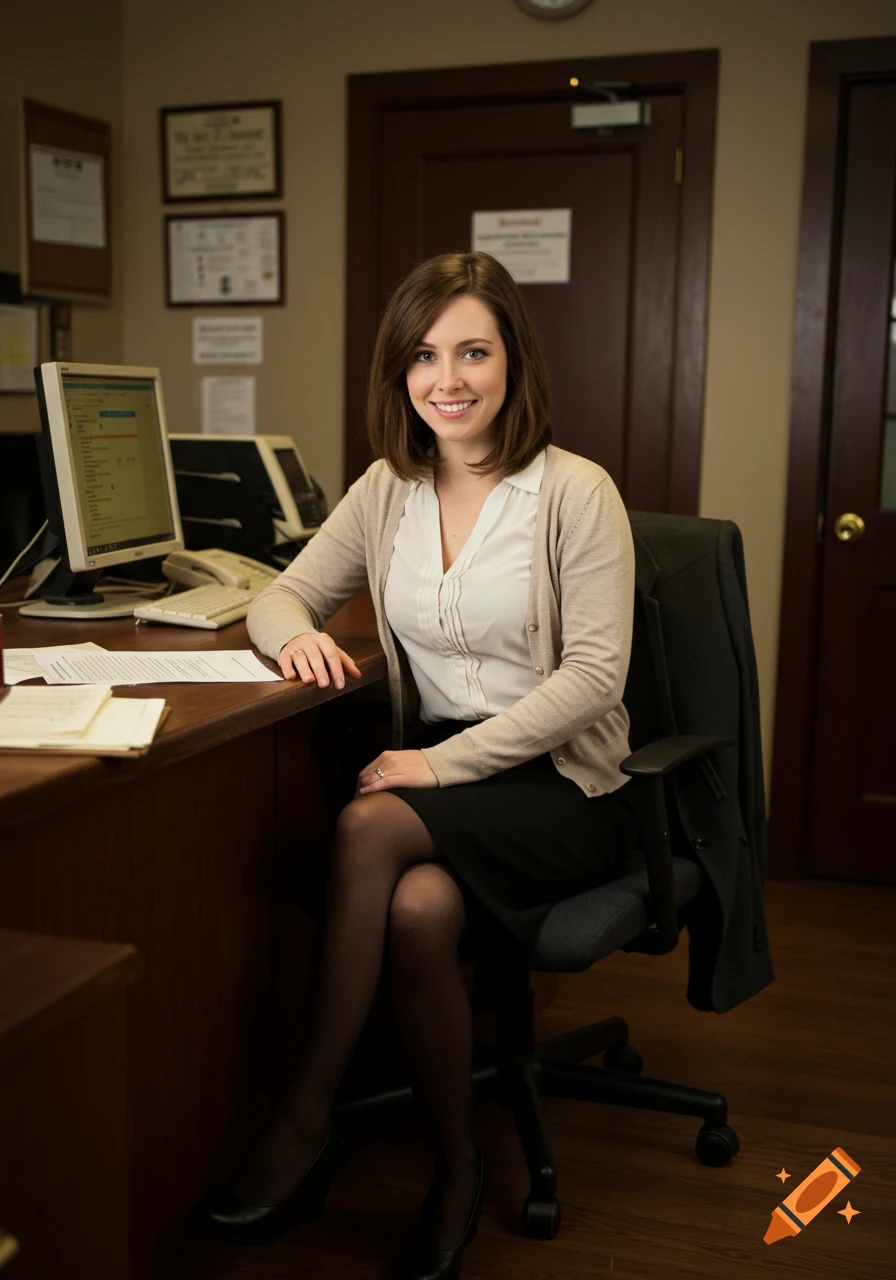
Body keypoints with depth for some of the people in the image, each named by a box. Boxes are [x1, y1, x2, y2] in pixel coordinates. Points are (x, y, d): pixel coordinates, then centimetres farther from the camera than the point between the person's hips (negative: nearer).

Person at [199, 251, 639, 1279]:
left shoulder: (576, 493, -8)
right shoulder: (387, 491, 8)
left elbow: (595, 673, -13)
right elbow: (282, 596, 13)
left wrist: (447, 763, -20)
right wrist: (297, 633, -14)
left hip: (559, 782, -4)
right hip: (436, 767, 4)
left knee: (371, 826, -31)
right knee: (417, 909, -30)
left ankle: (306, 1118, -17)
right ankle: (457, 1174, -11)